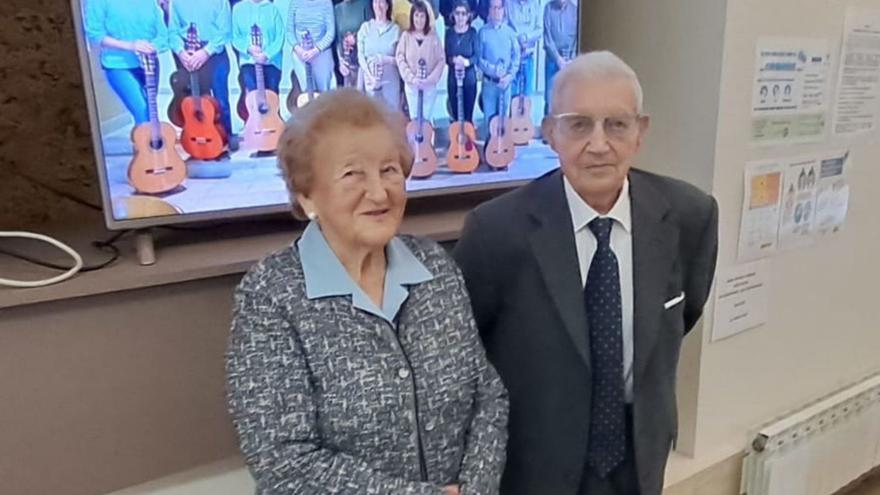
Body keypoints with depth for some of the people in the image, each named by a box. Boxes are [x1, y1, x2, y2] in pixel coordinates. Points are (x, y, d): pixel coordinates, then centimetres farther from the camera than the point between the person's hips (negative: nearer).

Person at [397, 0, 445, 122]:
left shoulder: (433, 36, -2)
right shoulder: (406, 36, -1)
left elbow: (441, 59, -2)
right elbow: (400, 59, -3)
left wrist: (431, 78, -13)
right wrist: (411, 78, -14)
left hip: (430, 85, 0)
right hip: (411, 84, 0)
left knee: (426, 119, 4)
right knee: (414, 118, 5)